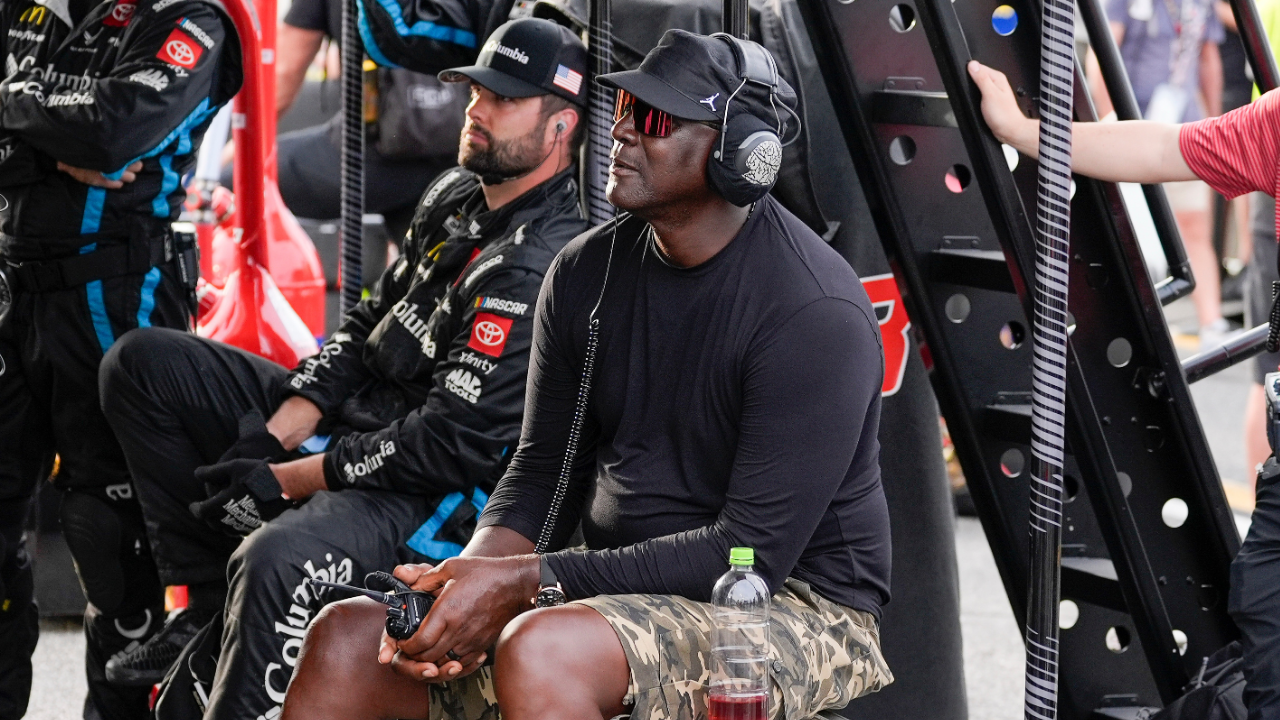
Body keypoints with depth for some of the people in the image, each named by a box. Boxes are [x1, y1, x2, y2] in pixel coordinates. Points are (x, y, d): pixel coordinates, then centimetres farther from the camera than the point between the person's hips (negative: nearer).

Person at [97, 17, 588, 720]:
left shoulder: (542, 270, -21)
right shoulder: (455, 196, 9)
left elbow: (453, 442, -25)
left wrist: (286, 481, -19)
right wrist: (272, 437, -1)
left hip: (430, 497, -10)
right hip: (354, 418, 10)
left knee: (276, 561, -40)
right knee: (141, 364, 6)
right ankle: (211, 602, 4)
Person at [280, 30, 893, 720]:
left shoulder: (816, 310, -18)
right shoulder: (585, 271, 5)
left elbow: (753, 551, -22)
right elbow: (542, 473, 11)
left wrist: (524, 580, -25)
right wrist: (477, 574, -13)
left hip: (795, 606, -7)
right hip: (626, 585, 7)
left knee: (541, 650, -36)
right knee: (344, 639, -8)